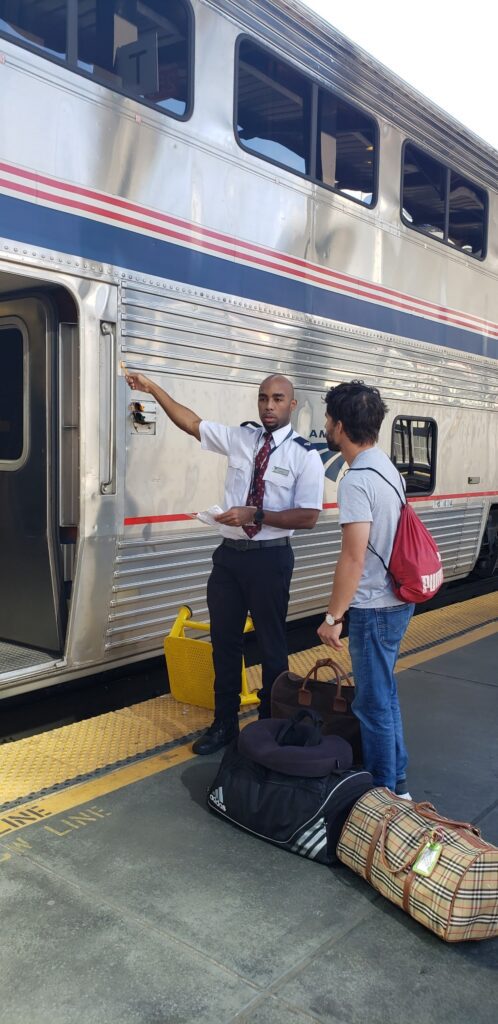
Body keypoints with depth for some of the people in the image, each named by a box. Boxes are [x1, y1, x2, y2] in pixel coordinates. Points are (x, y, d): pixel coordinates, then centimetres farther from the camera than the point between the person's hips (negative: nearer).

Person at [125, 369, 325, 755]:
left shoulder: (305, 455, -8)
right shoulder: (239, 437, 5)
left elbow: (308, 516, -14)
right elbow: (191, 423, 10)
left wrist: (255, 515, -22)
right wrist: (153, 388, 6)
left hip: (270, 558, -4)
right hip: (229, 553, 5)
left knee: (271, 644, 9)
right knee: (224, 639, 13)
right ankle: (224, 723, 29)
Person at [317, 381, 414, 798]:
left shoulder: (357, 480, -22)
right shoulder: (388, 468, 8)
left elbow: (353, 558, -23)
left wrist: (333, 616, -15)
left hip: (373, 608, -9)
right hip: (397, 600, 9)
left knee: (374, 704, 5)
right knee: (384, 693, 21)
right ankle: (397, 782, 34)